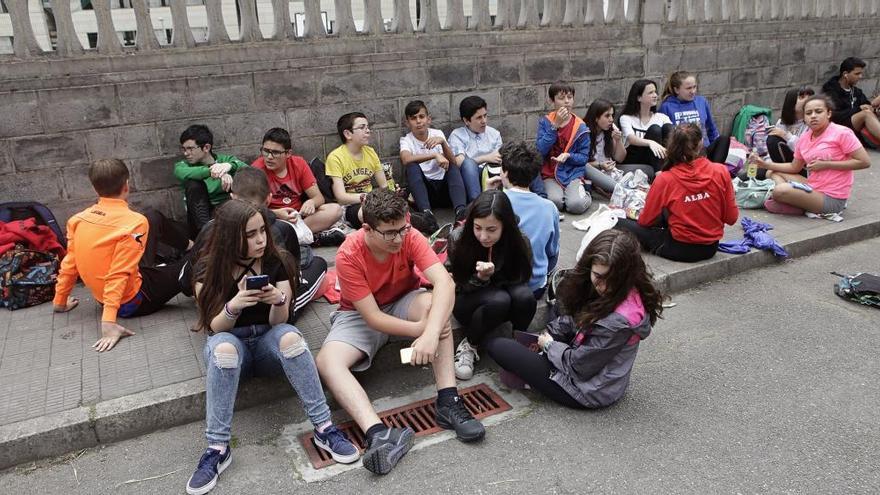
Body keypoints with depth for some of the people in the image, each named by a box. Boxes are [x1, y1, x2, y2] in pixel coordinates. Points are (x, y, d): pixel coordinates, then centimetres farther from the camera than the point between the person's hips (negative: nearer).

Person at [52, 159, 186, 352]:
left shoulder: (79, 219, -5)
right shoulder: (134, 222, -24)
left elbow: (69, 264, 1)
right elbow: (118, 275, -30)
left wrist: (60, 301, 13)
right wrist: (108, 322, -33)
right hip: (132, 301, -7)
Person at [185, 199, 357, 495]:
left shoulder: (278, 262, -6)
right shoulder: (208, 269, -8)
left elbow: (277, 322, -11)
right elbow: (215, 327, -12)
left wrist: (279, 301, -34)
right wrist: (233, 306, -34)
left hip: (268, 343, 0)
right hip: (230, 343, 0)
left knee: (289, 336, -35)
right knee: (223, 346, -37)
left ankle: (324, 428, -30)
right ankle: (217, 448, -31)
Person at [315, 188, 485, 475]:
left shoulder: (409, 237, -23)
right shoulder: (348, 255, -27)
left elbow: (444, 282, -37)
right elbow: (372, 317, -27)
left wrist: (431, 333, -51)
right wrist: (421, 329, -36)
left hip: (402, 302, 1)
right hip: (360, 315, -1)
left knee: (434, 303, -34)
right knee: (326, 362, -29)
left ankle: (448, 403, -34)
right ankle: (378, 433, -44)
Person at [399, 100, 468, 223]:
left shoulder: (437, 134, 5)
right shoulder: (406, 140, -1)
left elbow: (453, 164, -8)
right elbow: (406, 160, -27)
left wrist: (443, 142, -24)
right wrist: (435, 155, -35)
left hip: (444, 186, 2)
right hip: (424, 188, -2)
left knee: (454, 168, -24)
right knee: (412, 166, -28)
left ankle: (461, 211, -45)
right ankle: (426, 212, -45)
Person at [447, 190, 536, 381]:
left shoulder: (519, 243, -21)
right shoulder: (459, 238, -22)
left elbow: (520, 280, -9)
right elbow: (458, 285, -12)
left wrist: (490, 276, -29)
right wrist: (480, 278, -35)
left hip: (503, 290, 2)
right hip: (467, 301, -2)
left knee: (524, 296, -33)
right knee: (499, 300, -35)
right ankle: (469, 345, -11)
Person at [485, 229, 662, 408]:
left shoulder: (619, 321, -33)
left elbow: (578, 365, -23)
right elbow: (575, 319, 12)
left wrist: (549, 345, -7)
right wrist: (549, 334, -2)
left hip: (588, 392, -10)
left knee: (497, 346, -7)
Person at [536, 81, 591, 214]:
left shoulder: (580, 127, 0)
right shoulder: (545, 122, 1)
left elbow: (584, 157, 1)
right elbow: (540, 150, -11)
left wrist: (568, 156, -20)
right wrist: (555, 126, -16)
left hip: (573, 173, 0)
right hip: (550, 174, 0)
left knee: (576, 205, -26)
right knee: (555, 201, -29)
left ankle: (584, 194, 9)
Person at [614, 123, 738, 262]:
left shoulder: (664, 180, -16)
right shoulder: (721, 172, -11)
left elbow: (646, 221, -5)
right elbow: (731, 218, -4)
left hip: (679, 250, -4)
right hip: (711, 248, 4)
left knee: (619, 224, 1)